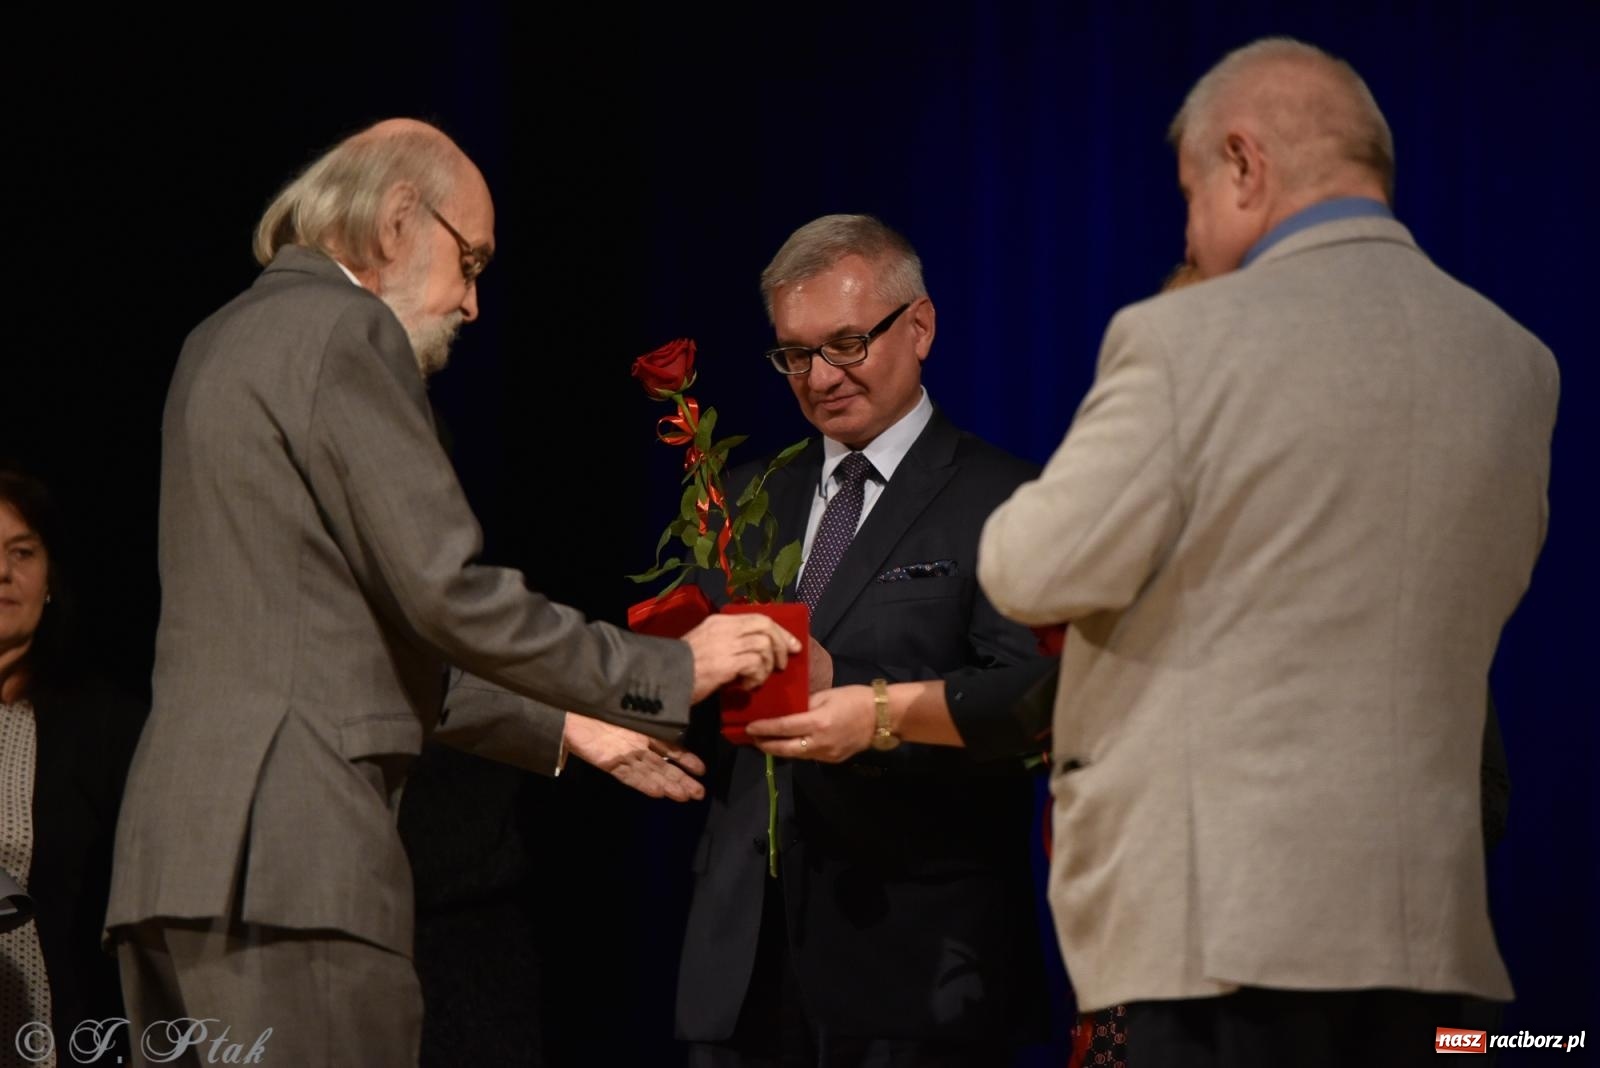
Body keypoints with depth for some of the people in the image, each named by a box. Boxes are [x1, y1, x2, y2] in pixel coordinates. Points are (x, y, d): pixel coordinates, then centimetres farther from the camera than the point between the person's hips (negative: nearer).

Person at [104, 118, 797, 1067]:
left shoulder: (226, 341, 25)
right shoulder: (344, 333, -5)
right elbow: (447, 593, -12)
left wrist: (567, 730, 30)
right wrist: (669, 673, -2)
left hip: (175, 850, 10)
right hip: (288, 858, -10)